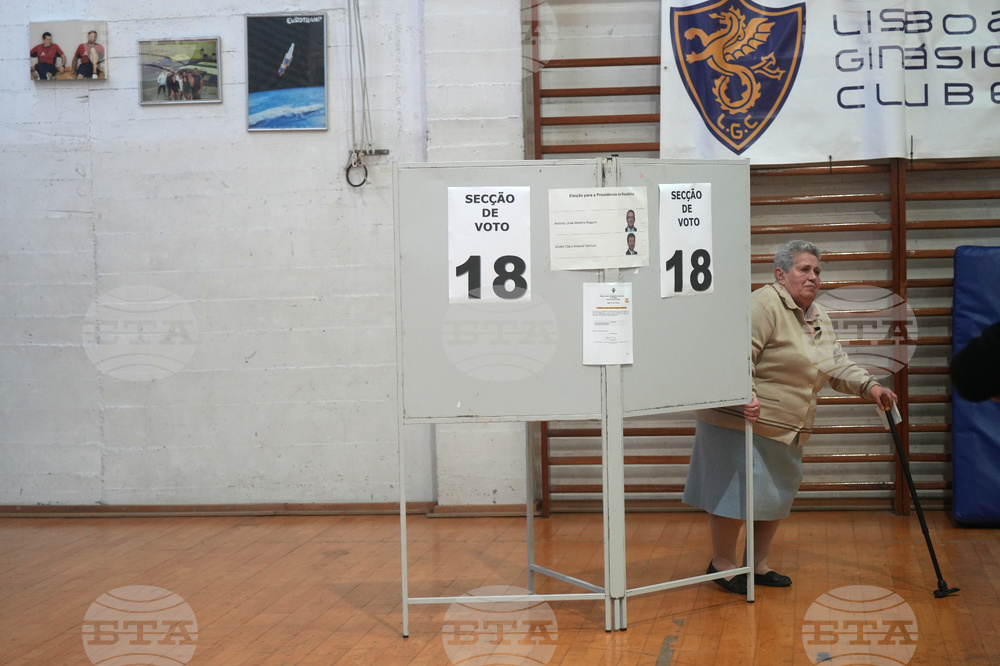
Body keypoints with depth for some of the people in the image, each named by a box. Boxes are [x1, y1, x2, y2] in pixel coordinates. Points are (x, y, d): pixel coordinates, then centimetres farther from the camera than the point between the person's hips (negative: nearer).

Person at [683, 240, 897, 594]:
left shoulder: (818, 316, 13)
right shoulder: (764, 304, -16)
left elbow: (837, 364, 13)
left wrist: (869, 386, -2)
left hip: (785, 428, 9)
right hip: (741, 420, -9)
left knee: (776, 495, 13)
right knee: (735, 492, -5)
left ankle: (758, 565, 24)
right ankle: (722, 563, 9)